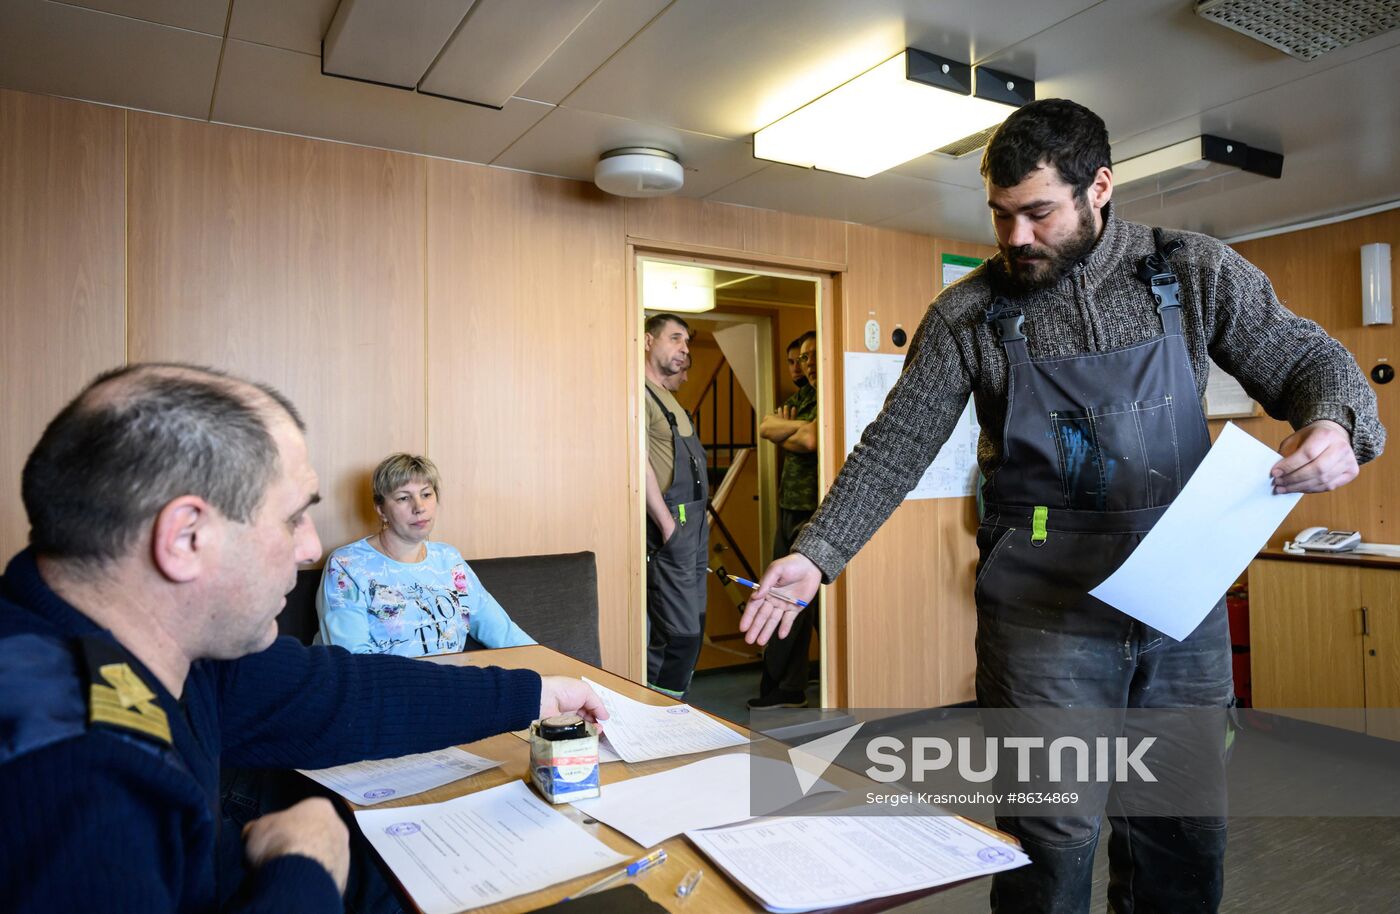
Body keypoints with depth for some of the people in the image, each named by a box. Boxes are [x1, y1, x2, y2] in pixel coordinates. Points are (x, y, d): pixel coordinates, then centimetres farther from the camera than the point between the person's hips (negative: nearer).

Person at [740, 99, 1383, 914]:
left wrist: (1337, 423, -17)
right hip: (1046, 610, -2)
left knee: (1185, 832, 16)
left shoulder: (1195, 271, 2)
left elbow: (1305, 358, 7)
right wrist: (816, 556, -12)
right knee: (1051, 835, 4)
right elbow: (896, 446, -4)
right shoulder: (969, 313, -3)